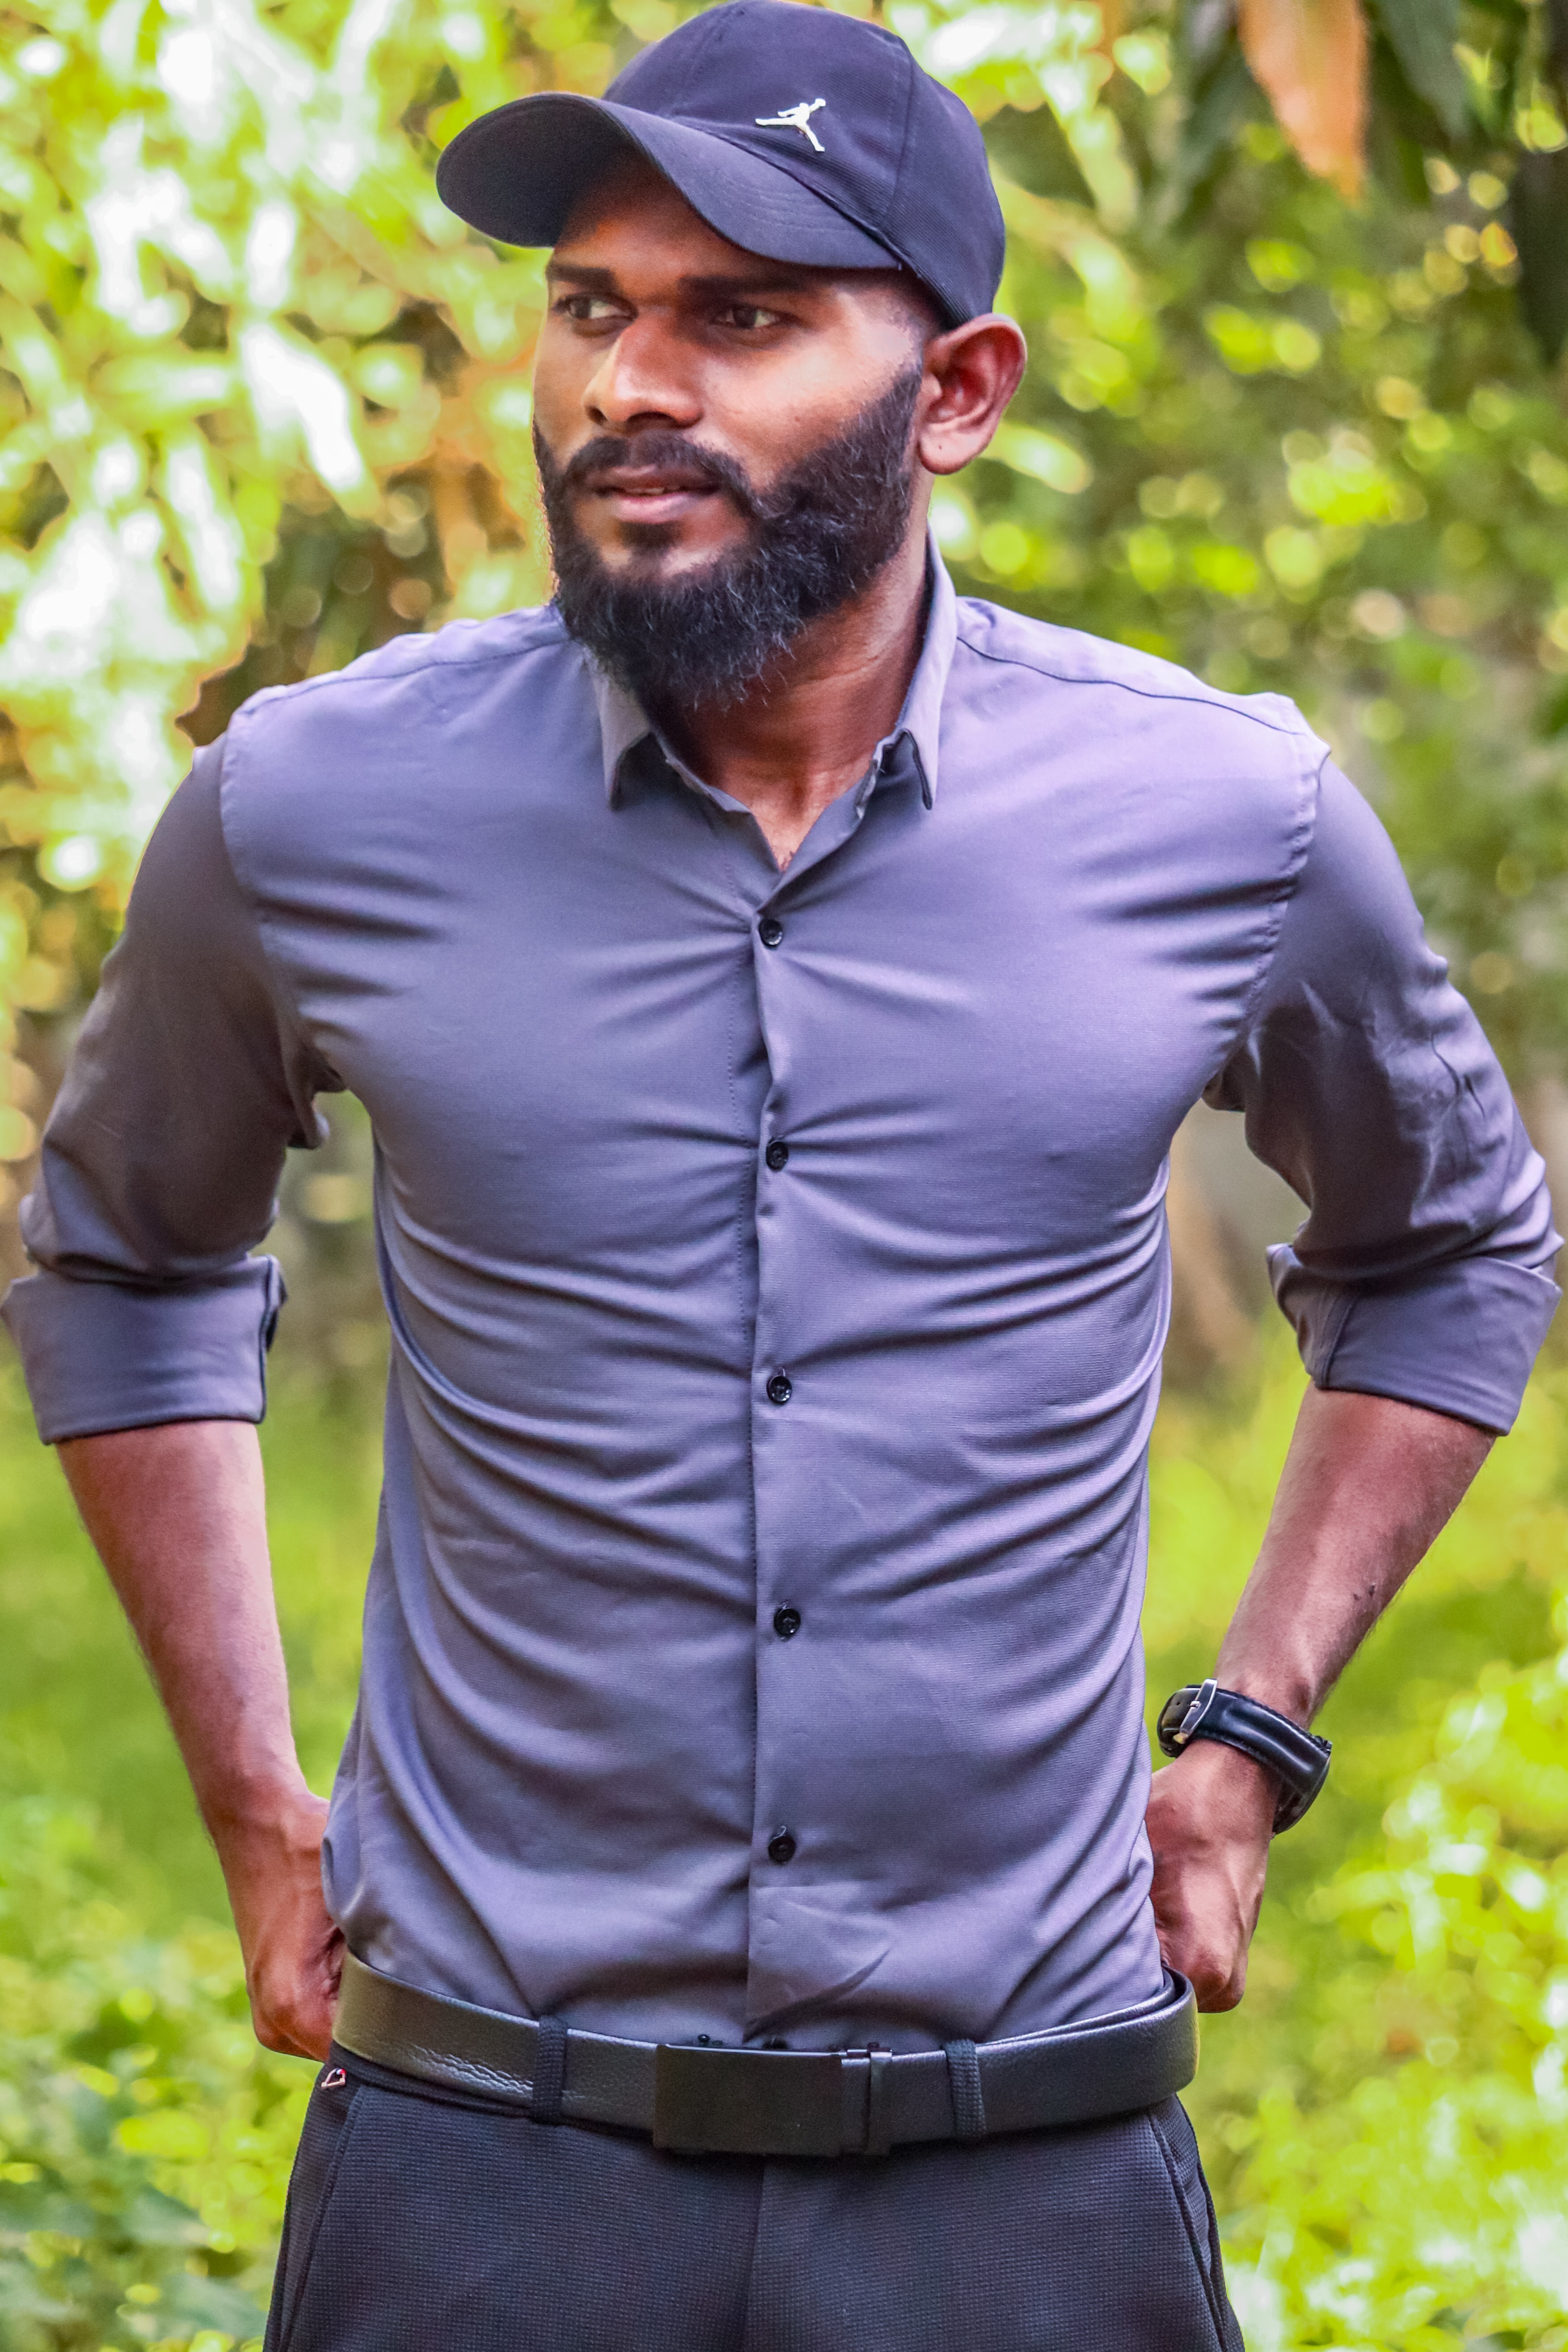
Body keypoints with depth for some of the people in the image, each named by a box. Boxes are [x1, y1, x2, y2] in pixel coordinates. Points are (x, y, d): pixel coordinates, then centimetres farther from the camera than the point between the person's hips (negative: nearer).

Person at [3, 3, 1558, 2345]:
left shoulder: (1223, 819, -3)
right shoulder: (314, 809, -4)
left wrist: (1254, 1740, 8)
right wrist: (256, 1808, 10)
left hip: (1031, 2164, 0)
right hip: (483, 2152, 0)